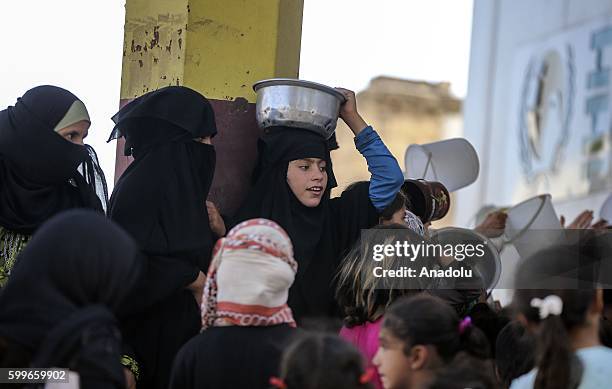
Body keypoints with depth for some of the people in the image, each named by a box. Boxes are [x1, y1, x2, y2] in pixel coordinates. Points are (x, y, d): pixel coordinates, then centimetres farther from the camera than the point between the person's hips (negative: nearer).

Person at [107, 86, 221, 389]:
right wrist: (191, 279, -16)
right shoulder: (140, 186, -13)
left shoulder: (183, 185, 12)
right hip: (150, 338, -8)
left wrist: (218, 233, 1)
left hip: (185, 335, 8)